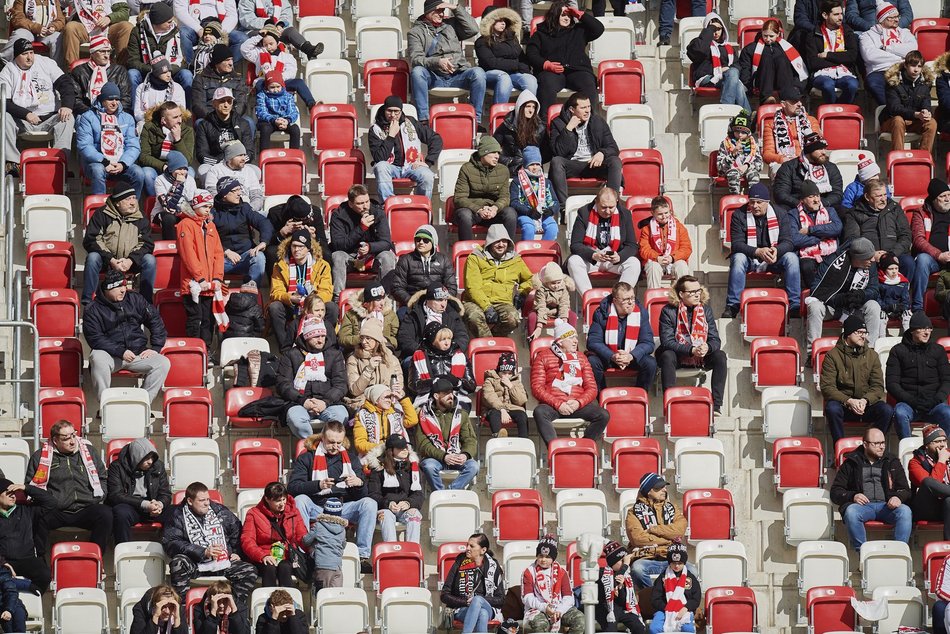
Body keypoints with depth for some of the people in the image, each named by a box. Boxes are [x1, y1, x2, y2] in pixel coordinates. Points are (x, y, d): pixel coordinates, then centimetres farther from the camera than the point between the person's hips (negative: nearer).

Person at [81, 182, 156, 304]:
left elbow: (147, 243, 0)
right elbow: (91, 240, -10)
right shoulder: (101, 214, -2)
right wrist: (111, 260, -21)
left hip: (131, 261, 2)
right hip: (106, 260, -2)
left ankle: (146, 302, -16)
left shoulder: (140, 219, 6)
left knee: (149, 260, -25)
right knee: (92, 257, -33)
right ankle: (87, 302, -26)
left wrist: (131, 260, -19)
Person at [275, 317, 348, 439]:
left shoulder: (335, 355, 18)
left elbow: (340, 384, 8)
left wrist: (326, 402, -11)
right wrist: (302, 400, -10)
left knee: (340, 415, -33)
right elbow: (283, 384, 6)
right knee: (295, 418, -36)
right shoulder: (291, 355, 15)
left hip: (328, 401, 1)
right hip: (299, 403, -1)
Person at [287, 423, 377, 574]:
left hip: (343, 508, 2)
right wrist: (318, 485, -28)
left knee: (369, 503, -23)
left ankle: (363, 556, -26)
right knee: (300, 500, -33)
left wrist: (359, 483, -16)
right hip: (316, 509, -2)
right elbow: (292, 487, -12)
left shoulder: (350, 456, 11)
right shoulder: (308, 457, 1)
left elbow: (362, 494, 9)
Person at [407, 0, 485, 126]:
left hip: (457, 76, 2)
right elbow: (415, 59, -7)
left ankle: (476, 119, -24)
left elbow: (473, 29, 4)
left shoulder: (451, 24, 18)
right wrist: (437, 61, -25)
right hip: (433, 79, -2)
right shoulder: (415, 32, 8)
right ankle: (423, 120, -35)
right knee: (417, 72, -34)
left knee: (478, 72, -27)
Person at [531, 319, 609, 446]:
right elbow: (537, 388, 0)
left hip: (578, 405, 3)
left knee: (603, 415, -24)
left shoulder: (581, 358, 21)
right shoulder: (543, 357, 10)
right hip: (552, 405, -3)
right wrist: (558, 404, -13)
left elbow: (592, 388, 13)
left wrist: (579, 403, -8)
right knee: (539, 412, -37)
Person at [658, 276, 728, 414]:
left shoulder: (706, 310, 0)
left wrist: (707, 348, -30)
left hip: (701, 357, 3)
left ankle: (716, 405, -26)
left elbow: (715, 340, -4)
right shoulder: (669, 311, -11)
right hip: (677, 356, -3)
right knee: (667, 356, -35)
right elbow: (667, 342, -20)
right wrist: (692, 350, -31)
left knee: (720, 356, -23)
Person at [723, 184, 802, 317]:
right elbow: (737, 244, -17)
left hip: (772, 260, 1)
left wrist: (777, 250, -35)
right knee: (738, 258, -34)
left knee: (791, 257, -26)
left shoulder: (779, 214, -3)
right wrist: (758, 252, -35)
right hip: (749, 258, -1)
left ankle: (794, 305, -24)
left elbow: (788, 241, -10)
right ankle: (732, 305, -32)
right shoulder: (739, 215, -8)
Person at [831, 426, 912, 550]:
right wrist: (852, 496, -10)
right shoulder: (851, 463, 16)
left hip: (887, 506, 1)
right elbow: (836, 492, 11)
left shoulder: (892, 462, 21)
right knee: (851, 512, -36)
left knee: (905, 511, -32)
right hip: (863, 505, -1)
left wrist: (898, 497, -7)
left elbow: (905, 490, 18)